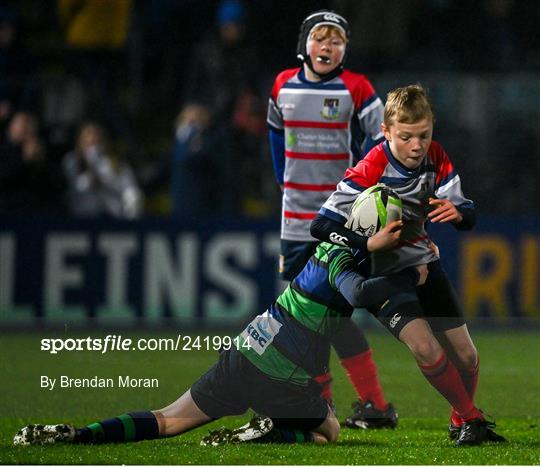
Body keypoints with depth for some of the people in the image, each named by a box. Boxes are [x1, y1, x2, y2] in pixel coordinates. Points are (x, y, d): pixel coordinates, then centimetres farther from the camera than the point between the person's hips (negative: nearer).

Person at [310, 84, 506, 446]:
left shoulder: (435, 158, -9)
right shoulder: (370, 171, -26)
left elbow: (468, 216, -5)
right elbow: (322, 226, -25)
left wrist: (457, 212, -30)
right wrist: (370, 243, -38)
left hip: (424, 262, 5)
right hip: (383, 274, -5)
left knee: (465, 355, 4)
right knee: (426, 349, -24)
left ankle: (461, 423, 30)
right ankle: (472, 419, -4)